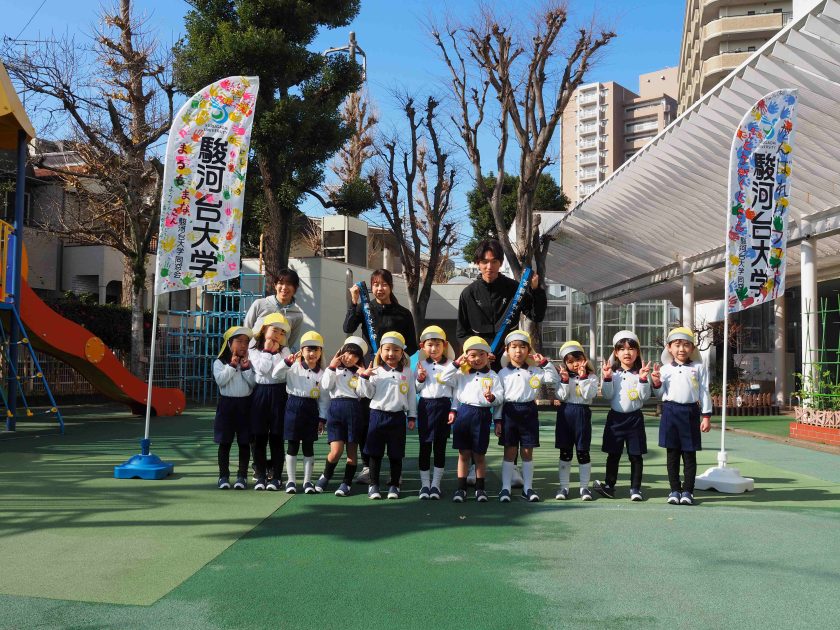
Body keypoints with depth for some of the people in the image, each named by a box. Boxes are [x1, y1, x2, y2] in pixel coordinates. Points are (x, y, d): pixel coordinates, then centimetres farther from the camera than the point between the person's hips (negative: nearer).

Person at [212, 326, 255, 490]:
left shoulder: (250, 363, 6)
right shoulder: (220, 362, 1)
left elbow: (254, 383, -4)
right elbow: (220, 380, -15)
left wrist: (246, 368, -12)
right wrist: (232, 365, -13)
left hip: (245, 404, 2)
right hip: (227, 403, -2)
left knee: (244, 442, 4)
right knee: (225, 442, 4)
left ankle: (241, 476, 12)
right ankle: (224, 476, 12)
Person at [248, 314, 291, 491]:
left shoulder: (284, 351, 7)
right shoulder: (254, 351, 5)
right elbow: (262, 369, -12)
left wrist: (276, 352, -5)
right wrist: (268, 351, -5)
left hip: (278, 395, 0)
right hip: (260, 394, 0)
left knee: (276, 437, 3)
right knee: (259, 437, 3)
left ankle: (276, 476, 10)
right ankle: (260, 476, 13)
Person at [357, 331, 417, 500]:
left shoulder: (407, 372, 4)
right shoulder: (376, 371, 2)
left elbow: (411, 395, 7)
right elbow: (369, 393, 0)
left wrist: (412, 416, 5)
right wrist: (365, 377, -14)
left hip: (398, 416, 0)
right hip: (378, 415, 0)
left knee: (396, 454, 7)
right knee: (375, 453, 5)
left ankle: (394, 485, 18)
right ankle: (373, 485, 14)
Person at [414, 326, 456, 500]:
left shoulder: (451, 365, 2)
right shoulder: (421, 365, 9)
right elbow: (416, 390, 14)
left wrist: (453, 410, -5)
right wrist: (420, 379, -5)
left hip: (444, 405, -1)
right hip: (425, 406, 1)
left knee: (440, 446, 4)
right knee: (425, 445, 2)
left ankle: (436, 484, 13)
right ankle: (425, 484, 11)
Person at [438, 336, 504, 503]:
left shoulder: (493, 376, 5)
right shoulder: (462, 374, 9)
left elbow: (500, 397, -2)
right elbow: (444, 379, 0)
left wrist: (492, 397, -23)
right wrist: (456, 364, -2)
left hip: (483, 415, -1)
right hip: (464, 413, 1)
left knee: (479, 455, 7)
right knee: (464, 454, 7)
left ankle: (480, 489, 18)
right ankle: (461, 488, 13)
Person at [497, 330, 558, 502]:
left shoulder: (535, 371, 8)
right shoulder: (503, 373, 5)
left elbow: (554, 381, 1)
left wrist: (545, 363, -3)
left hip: (529, 411, 1)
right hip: (509, 412, -1)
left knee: (527, 452, 7)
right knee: (510, 452, 2)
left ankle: (528, 488, 15)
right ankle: (505, 488, 8)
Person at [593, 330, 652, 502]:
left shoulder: (641, 373, 0)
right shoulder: (612, 373, 3)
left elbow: (644, 397, -6)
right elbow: (607, 395, -4)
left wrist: (643, 380, -18)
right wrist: (607, 379, -15)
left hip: (635, 417, -1)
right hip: (615, 417, 1)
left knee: (635, 455, 4)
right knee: (613, 454, 7)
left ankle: (635, 488, 11)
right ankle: (609, 485, 14)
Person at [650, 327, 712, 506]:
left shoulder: (699, 368, 4)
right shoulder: (665, 369, 6)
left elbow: (704, 393, 4)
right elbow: (661, 394, 10)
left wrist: (706, 416, 0)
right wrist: (656, 384, -9)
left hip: (690, 412, -1)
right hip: (670, 411, 1)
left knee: (689, 454, 4)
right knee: (672, 453, 5)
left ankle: (687, 491, 11)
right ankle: (675, 490, 13)